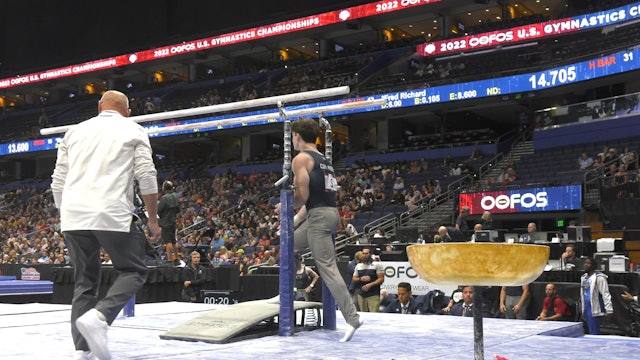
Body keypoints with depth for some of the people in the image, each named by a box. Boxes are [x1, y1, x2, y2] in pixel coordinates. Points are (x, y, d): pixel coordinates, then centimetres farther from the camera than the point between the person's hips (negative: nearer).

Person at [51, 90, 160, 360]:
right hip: (113, 215, -4)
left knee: (84, 283, 12)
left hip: (73, 217, 5)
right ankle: (98, 317, -17)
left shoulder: (75, 132, 20)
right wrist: (153, 219, 6)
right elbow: (147, 176, 0)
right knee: (133, 271, 8)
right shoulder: (133, 130, 10)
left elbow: (58, 182, 17)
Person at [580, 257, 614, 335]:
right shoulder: (584, 278, 14)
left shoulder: (599, 277, -12)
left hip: (595, 310, -8)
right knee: (591, 332, 12)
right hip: (586, 309, 8)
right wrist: (583, 311, 23)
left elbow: (606, 294, -15)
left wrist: (609, 310, -20)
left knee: (594, 334, -7)